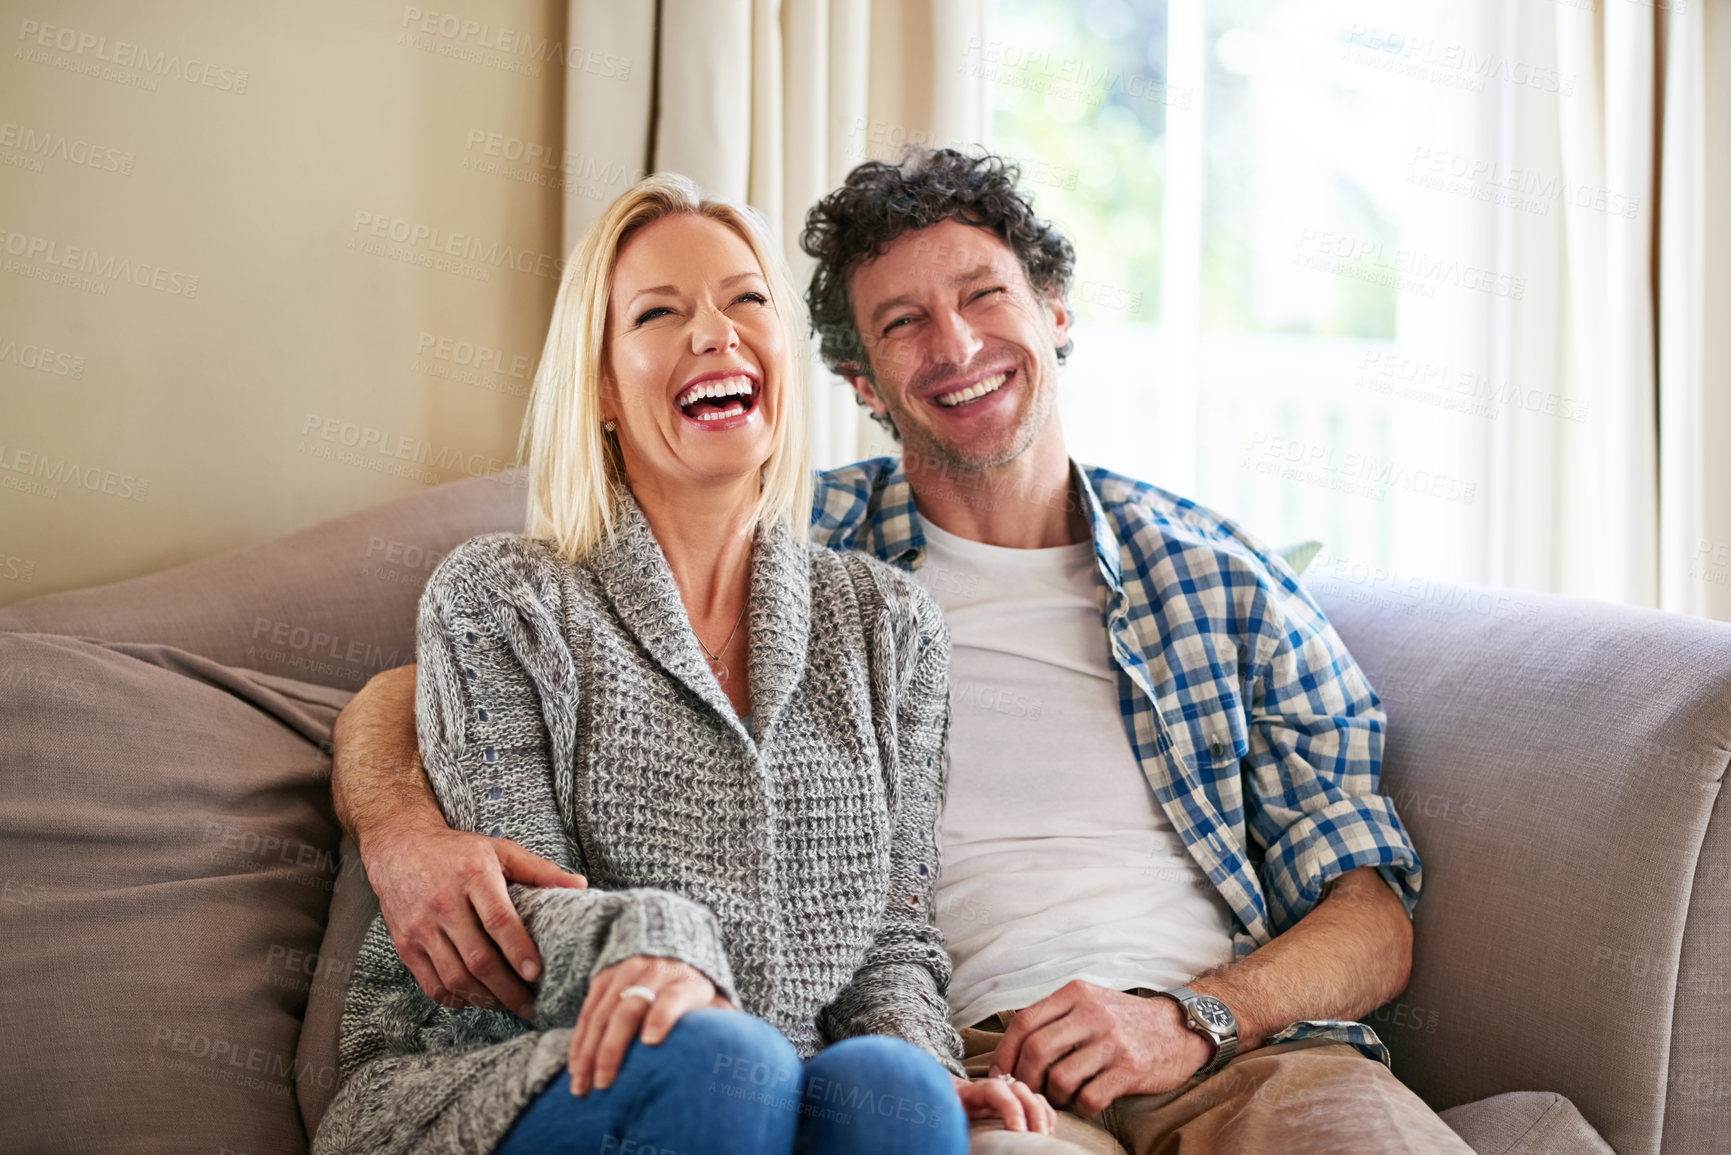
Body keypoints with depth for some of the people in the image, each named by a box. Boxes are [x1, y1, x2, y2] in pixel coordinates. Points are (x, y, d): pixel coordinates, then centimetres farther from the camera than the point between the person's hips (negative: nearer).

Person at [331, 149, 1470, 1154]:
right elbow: (408, 695, 9)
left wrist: (1191, 1018, -9)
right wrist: (405, 837, -15)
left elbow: (1370, 913, 12)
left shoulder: (1226, 581, 16)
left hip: (1240, 1043, 2)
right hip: (959, 1063, -2)